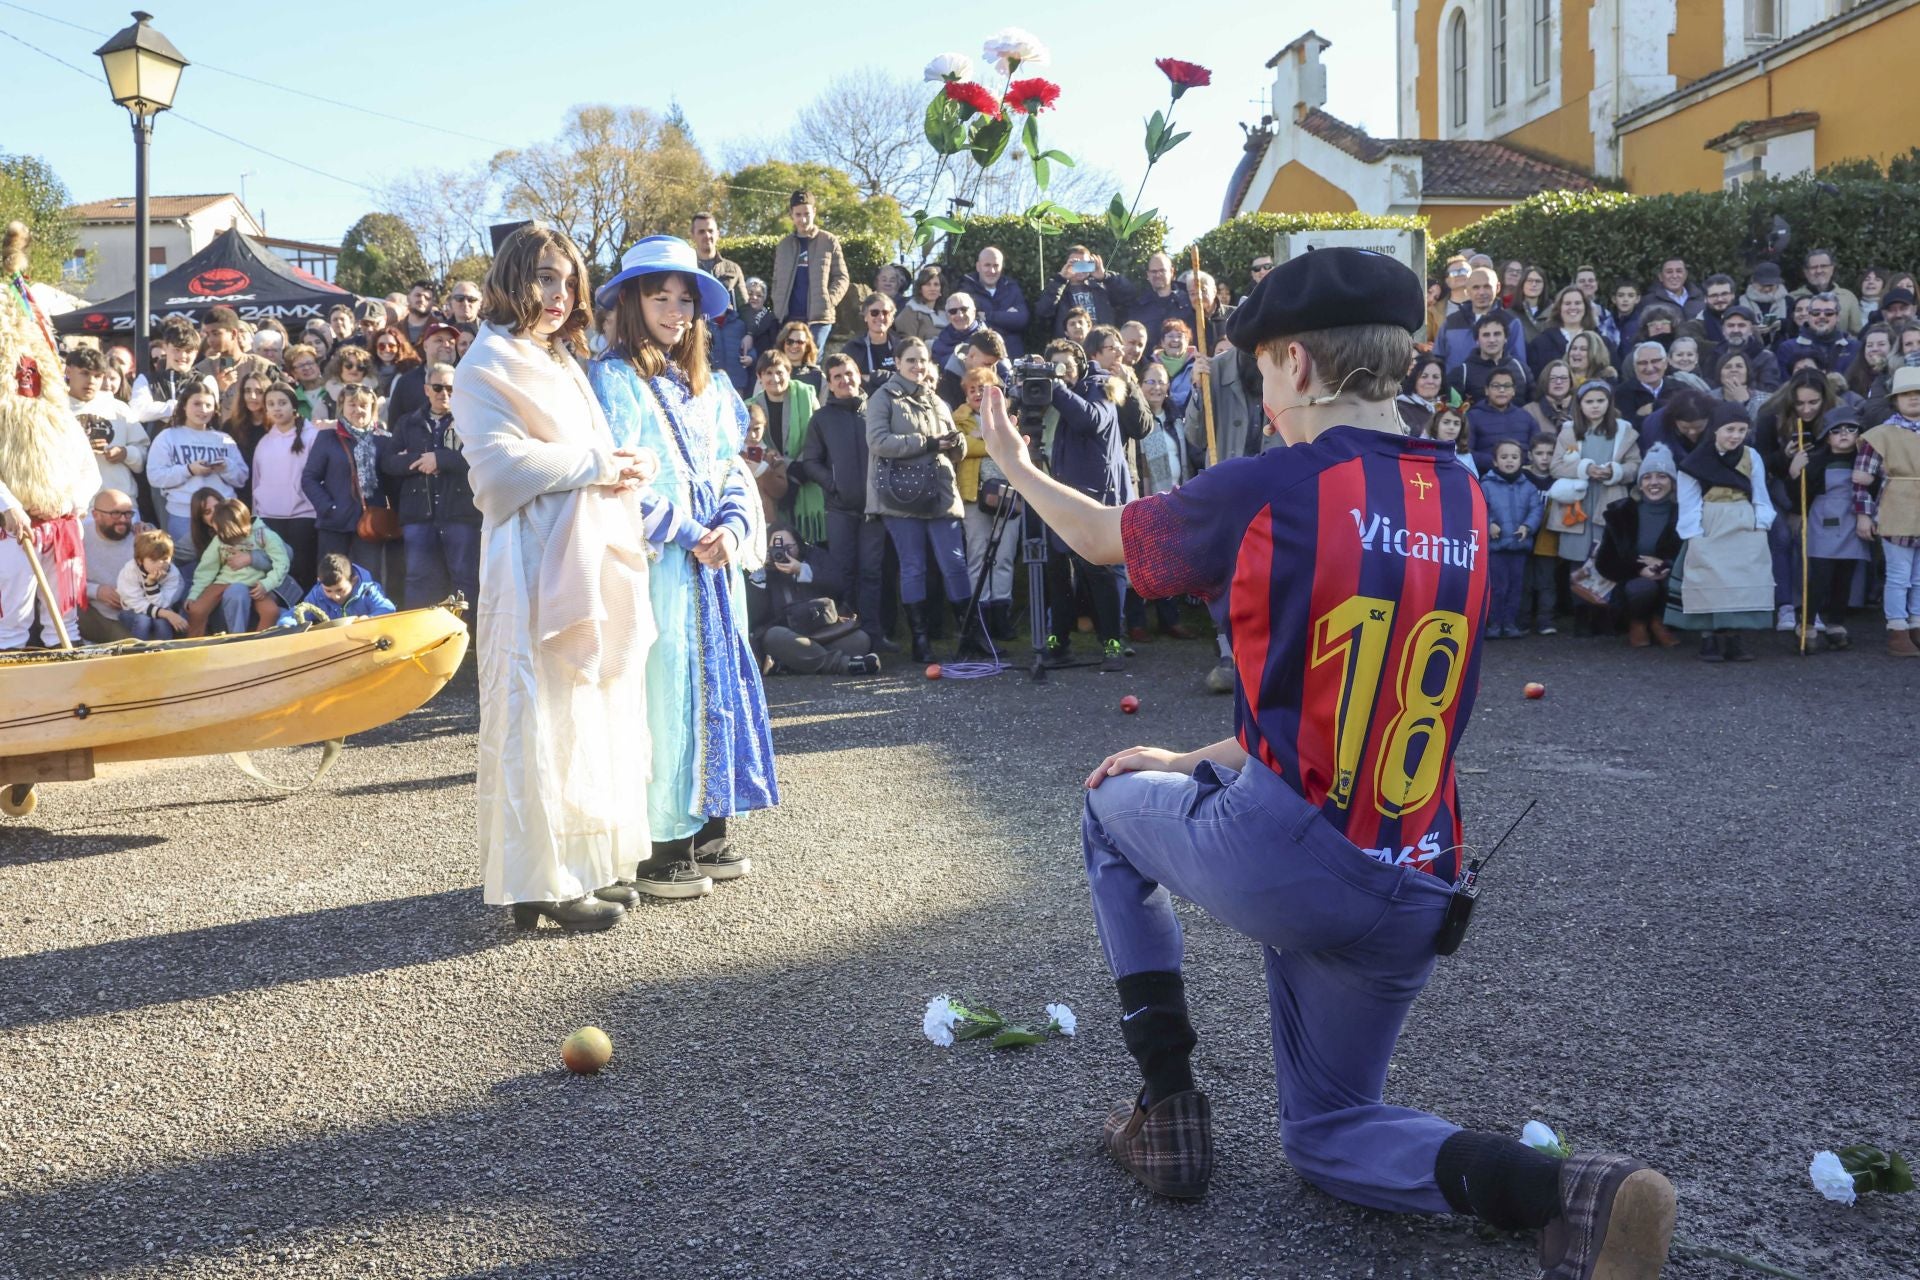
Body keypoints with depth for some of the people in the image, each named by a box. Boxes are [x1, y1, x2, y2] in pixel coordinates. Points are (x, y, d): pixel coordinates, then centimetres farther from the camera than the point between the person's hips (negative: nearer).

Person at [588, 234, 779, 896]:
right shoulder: (614, 379, -5)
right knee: (662, 690, -6)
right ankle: (655, 847, 2)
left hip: (713, 562, 7)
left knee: (717, 685, 9)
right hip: (656, 564, -7)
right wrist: (688, 535, -16)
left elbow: (730, 467, 15)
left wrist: (732, 528, -5)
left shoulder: (705, 385, 17)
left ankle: (706, 833, 19)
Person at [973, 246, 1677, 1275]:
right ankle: (1562, 1197, -3)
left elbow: (1108, 538, 9)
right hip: (1412, 893, 6)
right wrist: (1196, 762, 24)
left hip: (1277, 861, -5)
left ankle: (1168, 1110, 22)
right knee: (1326, 1130, 25)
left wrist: (1014, 465, 29)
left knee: (1112, 806, 27)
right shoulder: (1465, 504, 8)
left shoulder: (1269, 489, -10)